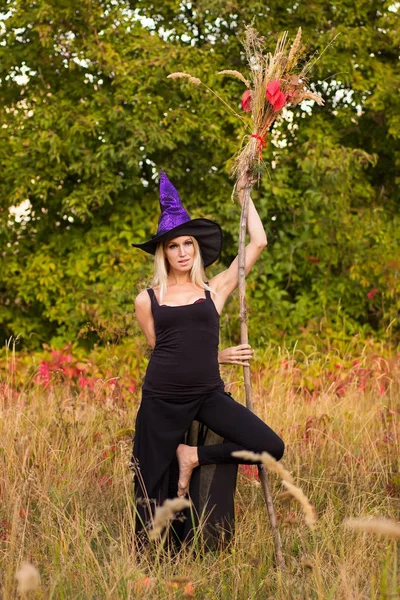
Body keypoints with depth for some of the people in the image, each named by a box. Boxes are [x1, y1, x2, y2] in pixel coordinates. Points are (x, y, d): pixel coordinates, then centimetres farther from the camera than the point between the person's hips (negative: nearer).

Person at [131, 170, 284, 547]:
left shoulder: (214, 290, 5)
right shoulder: (147, 300, 3)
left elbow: (258, 243, 2)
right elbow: (162, 348, 11)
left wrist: (243, 194, 10)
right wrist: (216, 355, 5)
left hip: (208, 395, 1)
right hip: (162, 401, -1)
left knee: (271, 447, -18)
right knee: (153, 491, 3)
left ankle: (194, 456, 0)